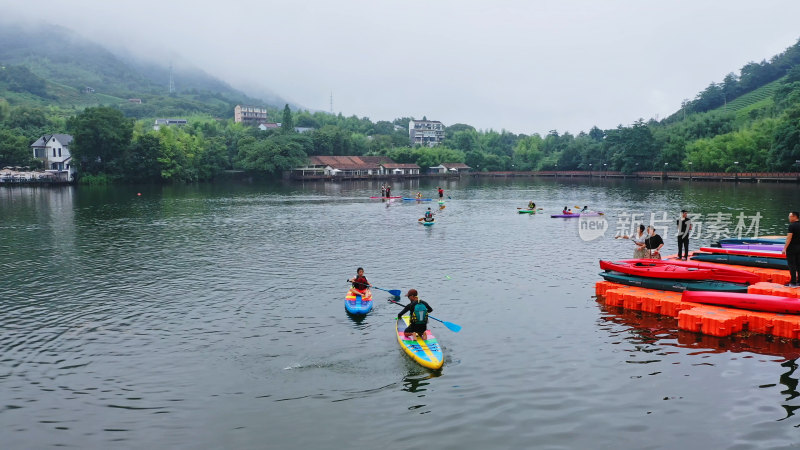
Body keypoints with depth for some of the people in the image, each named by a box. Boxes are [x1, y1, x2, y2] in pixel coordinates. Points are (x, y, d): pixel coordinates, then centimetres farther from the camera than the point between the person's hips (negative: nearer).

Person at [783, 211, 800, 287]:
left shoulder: (792, 226, -14)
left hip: (792, 248, -8)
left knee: (792, 265, -4)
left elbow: (789, 238, -17)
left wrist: (785, 248, -15)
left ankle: (793, 283, -3)